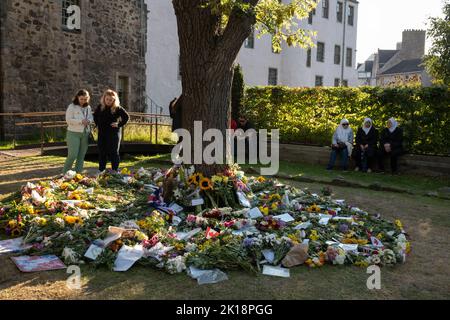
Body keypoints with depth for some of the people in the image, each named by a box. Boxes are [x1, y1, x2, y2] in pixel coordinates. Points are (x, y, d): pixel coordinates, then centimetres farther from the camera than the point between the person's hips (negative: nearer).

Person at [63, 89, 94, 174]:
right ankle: (65, 173, 8)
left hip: (85, 134, 5)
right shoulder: (72, 107, -6)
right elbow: (68, 120, -12)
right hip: (74, 133, -5)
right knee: (72, 155, -9)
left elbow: (91, 118, 15)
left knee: (81, 155, 8)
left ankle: (78, 173, 16)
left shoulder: (88, 107, 11)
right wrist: (81, 121, -21)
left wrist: (89, 121, -9)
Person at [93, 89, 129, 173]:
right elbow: (95, 116, 22)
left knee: (114, 153, 0)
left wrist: (119, 125, -10)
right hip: (102, 133, 5)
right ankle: (101, 171, 21)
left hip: (114, 134, -4)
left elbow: (126, 117, -5)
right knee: (102, 153, 11)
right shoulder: (100, 107, 5)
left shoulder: (117, 108, -8)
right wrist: (98, 124, 12)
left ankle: (115, 171, 7)